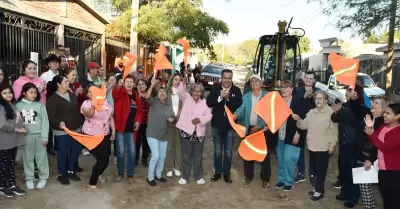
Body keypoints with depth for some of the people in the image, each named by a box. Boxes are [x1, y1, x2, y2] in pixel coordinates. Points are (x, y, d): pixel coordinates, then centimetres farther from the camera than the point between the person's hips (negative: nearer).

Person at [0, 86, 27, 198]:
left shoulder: (13, 106, 13)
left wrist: (22, 128, 6)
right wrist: (18, 129, -14)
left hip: (13, 141, 7)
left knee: (11, 164, 16)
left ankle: (12, 185, 26)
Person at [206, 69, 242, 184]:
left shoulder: (236, 90, -4)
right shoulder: (215, 89, 0)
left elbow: (239, 104, -16)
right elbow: (209, 103, -12)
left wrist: (228, 98, -28)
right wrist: (220, 97, -25)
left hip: (230, 125, -1)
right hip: (217, 124, 1)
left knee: (228, 151, 10)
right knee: (217, 151, 13)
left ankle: (227, 173, 23)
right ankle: (217, 172, 27)